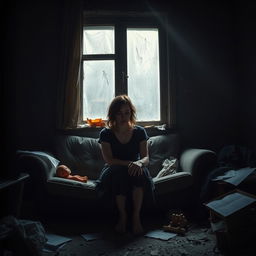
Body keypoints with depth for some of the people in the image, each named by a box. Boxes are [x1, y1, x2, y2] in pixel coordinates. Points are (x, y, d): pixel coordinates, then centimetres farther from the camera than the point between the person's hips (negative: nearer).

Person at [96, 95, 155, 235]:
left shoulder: (139, 132, 2)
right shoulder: (106, 133, -3)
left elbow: (146, 157, -4)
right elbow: (109, 160, -12)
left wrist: (139, 163, -30)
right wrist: (129, 163, -27)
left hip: (134, 170, 1)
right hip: (114, 173, -1)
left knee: (140, 170, -34)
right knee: (119, 171, -36)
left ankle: (136, 216, -24)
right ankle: (122, 216, -19)